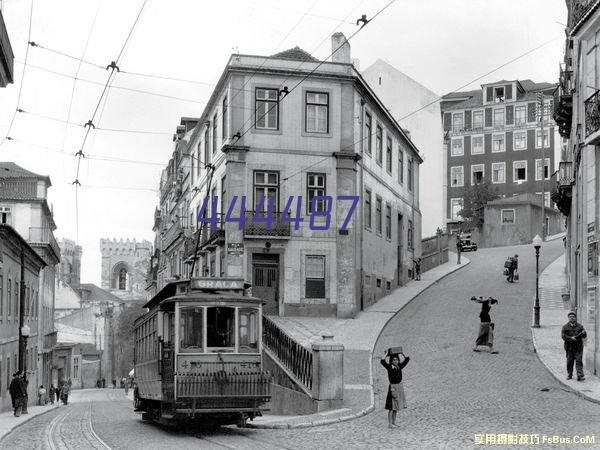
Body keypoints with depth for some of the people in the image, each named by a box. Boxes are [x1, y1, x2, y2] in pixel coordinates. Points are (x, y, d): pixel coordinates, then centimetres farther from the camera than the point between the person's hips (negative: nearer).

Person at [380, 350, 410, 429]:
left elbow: (407, 359, 12)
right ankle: (390, 423, 0)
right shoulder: (389, 367, -9)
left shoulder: (400, 366, 6)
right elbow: (382, 361, -24)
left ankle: (394, 422, 20)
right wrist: (386, 354, -14)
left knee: (396, 407, 12)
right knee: (391, 407, -4)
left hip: (399, 387, 6)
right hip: (393, 387, -6)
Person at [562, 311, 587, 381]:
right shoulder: (565, 327, 4)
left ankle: (580, 376, -11)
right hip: (569, 347, 0)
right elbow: (563, 336, -4)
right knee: (569, 362, 7)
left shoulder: (580, 326, 7)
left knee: (579, 361, -7)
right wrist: (570, 338, -19)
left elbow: (584, 336, 6)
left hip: (578, 347, 0)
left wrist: (584, 333, -17)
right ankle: (569, 375, 21)